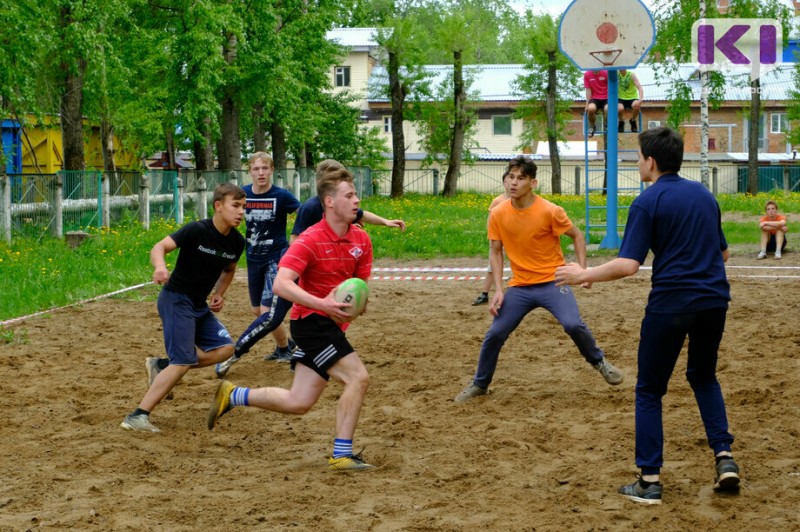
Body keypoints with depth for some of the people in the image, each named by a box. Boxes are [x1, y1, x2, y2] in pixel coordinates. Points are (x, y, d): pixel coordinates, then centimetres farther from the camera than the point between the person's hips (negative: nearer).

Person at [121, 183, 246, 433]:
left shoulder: (237, 242, 0)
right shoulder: (197, 230, -19)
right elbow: (160, 247, -26)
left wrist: (219, 294, 4)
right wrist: (160, 267, -48)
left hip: (199, 305, 8)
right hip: (176, 299, -8)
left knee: (224, 348, -2)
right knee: (183, 361, -15)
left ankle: (161, 366, 8)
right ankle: (137, 417, -13)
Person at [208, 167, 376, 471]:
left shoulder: (361, 240, 3)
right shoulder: (310, 240, -17)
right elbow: (281, 284, -27)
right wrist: (322, 304, -37)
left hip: (332, 325, 7)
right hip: (312, 322, -7)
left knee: (298, 402, 8)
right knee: (358, 377, -19)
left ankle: (232, 396, 26)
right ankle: (342, 455, -11)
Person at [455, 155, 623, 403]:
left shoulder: (549, 211, -14)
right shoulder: (498, 215, -5)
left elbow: (577, 236, 0)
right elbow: (496, 252, 6)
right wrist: (498, 290, -4)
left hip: (552, 282, -3)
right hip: (519, 287, 3)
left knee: (573, 324, -22)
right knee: (494, 334, -1)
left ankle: (598, 361, 7)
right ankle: (479, 384, 21)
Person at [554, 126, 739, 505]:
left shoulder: (648, 202, -9)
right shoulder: (703, 194, 11)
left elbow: (628, 265, -16)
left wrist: (583, 275, -4)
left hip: (670, 303, -6)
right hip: (714, 300, 6)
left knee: (650, 389, 8)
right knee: (704, 377, 26)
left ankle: (649, 481, 5)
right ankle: (724, 457, 11)